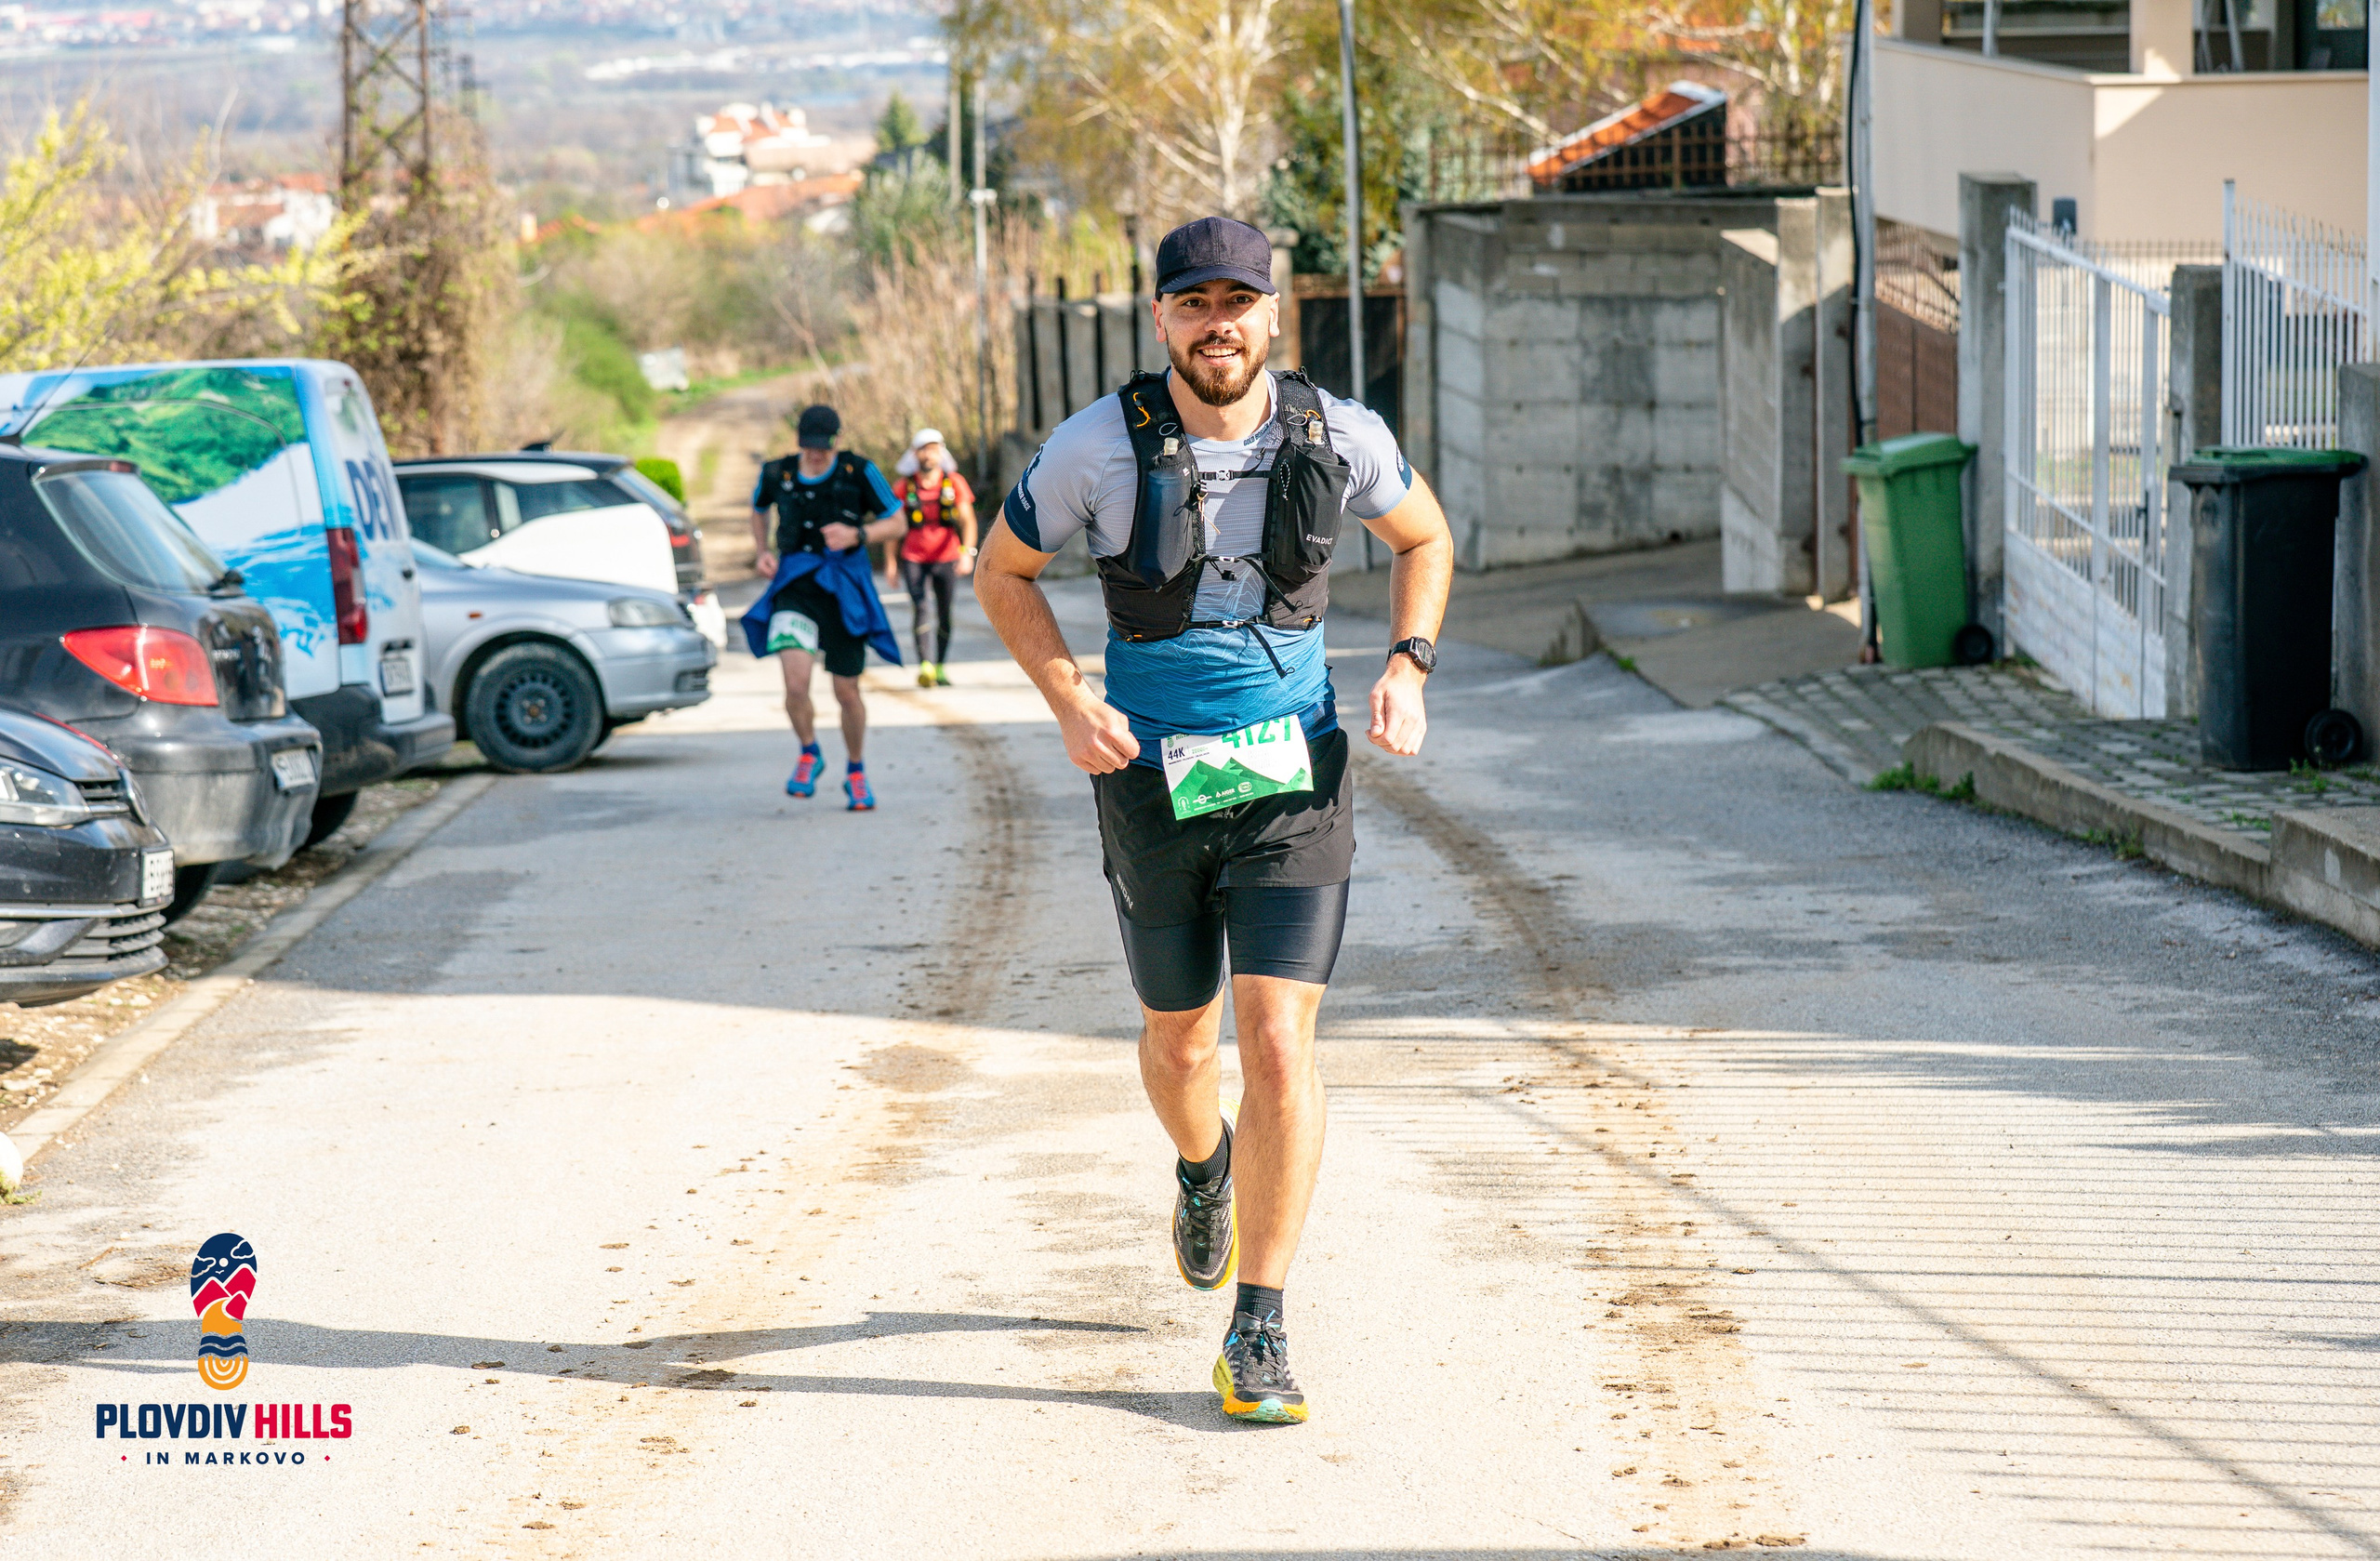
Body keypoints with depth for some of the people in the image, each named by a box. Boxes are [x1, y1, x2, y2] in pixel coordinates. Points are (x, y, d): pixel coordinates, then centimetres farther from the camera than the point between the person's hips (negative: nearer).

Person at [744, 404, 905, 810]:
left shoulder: (858, 471, -7)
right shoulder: (776, 473, 1)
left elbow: (896, 522, 0)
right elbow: (759, 509, 24)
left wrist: (856, 535, -18)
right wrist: (762, 551, 7)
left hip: (843, 588, -1)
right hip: (795, 585, 1)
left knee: (846, 692, 6)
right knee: (795, 683, -19)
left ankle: (856, 772, 31)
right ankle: (809, 754, 11)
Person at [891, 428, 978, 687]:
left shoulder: (954, 483, 0)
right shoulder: (905, 486, 0)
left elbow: (967, 520, -3)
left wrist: (967, 552, -18)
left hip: (947, 558, 1)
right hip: (914, 558, -1)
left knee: (945, 615, 6)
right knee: (919, 608, -17)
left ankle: (940, 668, 18)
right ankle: (925, 665, -24)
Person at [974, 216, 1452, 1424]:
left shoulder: (1340, 439, -6)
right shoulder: (1099, 447, -11)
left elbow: (1423, 537, 14)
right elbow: (1002, 572, 3)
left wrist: (1407, 667, -1)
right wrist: (1072, 706, -9)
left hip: (1295, 777, 0)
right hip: (1152, 779, 0)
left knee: (1278, 1042, -12)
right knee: (1178, 1038, 15)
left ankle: (1260, 1327, -4)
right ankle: (1202, 1167, 53)